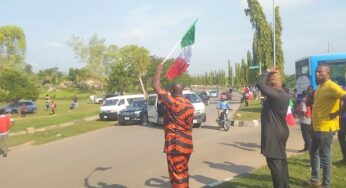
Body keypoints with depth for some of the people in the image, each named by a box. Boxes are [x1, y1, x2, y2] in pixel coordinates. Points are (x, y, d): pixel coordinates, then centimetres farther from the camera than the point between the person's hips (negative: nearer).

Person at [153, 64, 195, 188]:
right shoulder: (189, 105, 6)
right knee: (183, 171, 21)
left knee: (176, 173, 1)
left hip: (175, 144, -8)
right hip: (186, 143, 8)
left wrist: (159, 70, -2)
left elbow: (156, 86, -12)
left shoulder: (171, 102, -16)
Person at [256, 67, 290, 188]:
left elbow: (259, 84, -29)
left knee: (274, 163, -1)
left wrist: (268, 71, -14)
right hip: (280, 133, 10)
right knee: (281, 161, 19)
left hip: (274, 135, -10)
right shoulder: (283, 94, 7)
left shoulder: (276, 95, -23)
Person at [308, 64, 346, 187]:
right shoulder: (320, 87, 13)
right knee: (313, 153, 18)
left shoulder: (331, 87, -17)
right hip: (316, 127, 10)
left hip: (326, 127, -10)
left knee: (325, 156, 0)